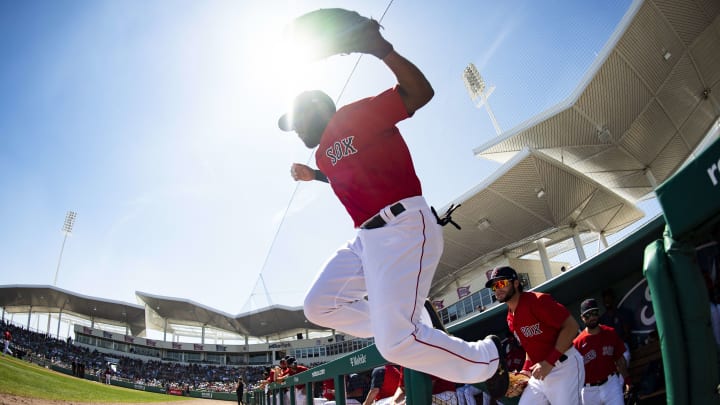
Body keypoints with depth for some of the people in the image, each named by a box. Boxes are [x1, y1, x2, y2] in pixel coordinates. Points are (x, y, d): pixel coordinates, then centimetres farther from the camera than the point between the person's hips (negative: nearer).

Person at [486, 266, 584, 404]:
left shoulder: (537, 300, -14)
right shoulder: (510, 319, 11)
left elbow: (571, 326, -19)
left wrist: (549, 362, -24)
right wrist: (526, 370, 9)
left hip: (564, 366, -8)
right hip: (540, 373, 8)